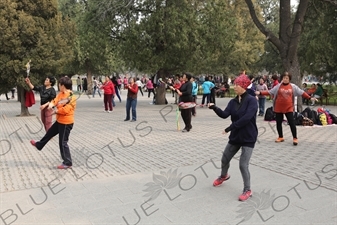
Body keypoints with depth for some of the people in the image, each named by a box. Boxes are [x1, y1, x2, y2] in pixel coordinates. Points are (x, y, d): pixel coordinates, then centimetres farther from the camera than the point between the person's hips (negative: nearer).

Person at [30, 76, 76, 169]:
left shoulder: (71, 97, -23)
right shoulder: (60, 94, 7)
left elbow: (66, 110, -29)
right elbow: (55, 100, 6)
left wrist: (55, 110, -14)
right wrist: (51, 104, -18)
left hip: (66, 123, -10)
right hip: (59, 121, 10)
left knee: (63, 143, -2)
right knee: (49, 133, 30)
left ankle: (67, 163, 9)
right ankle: (39, 145, 55)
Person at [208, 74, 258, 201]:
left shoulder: (251, 100, -15)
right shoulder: (233, 102, 4)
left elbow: (246, 118, -26)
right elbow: (224, 114, -10)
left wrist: (230, 128, -25)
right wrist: (214, 108, -27)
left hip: (248, 138, -6)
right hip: (235, 136, 7)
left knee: (243, 165, -7)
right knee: (225, 159, 17)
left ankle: (247, 190, 12)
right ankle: (224, 176, 48)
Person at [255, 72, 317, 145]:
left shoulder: (293, 86, 3)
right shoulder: (278, 86, 1)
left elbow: (302, 93, 6)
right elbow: (269, 92, 0)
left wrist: (310, 98, 0)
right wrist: (260, 93, -11)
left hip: (289, 108, -1)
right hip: (278, 108, 1)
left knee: (292, 123, -2)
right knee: (278, 123, 9)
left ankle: (295, 138, 8)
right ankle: (280, 137, 25)